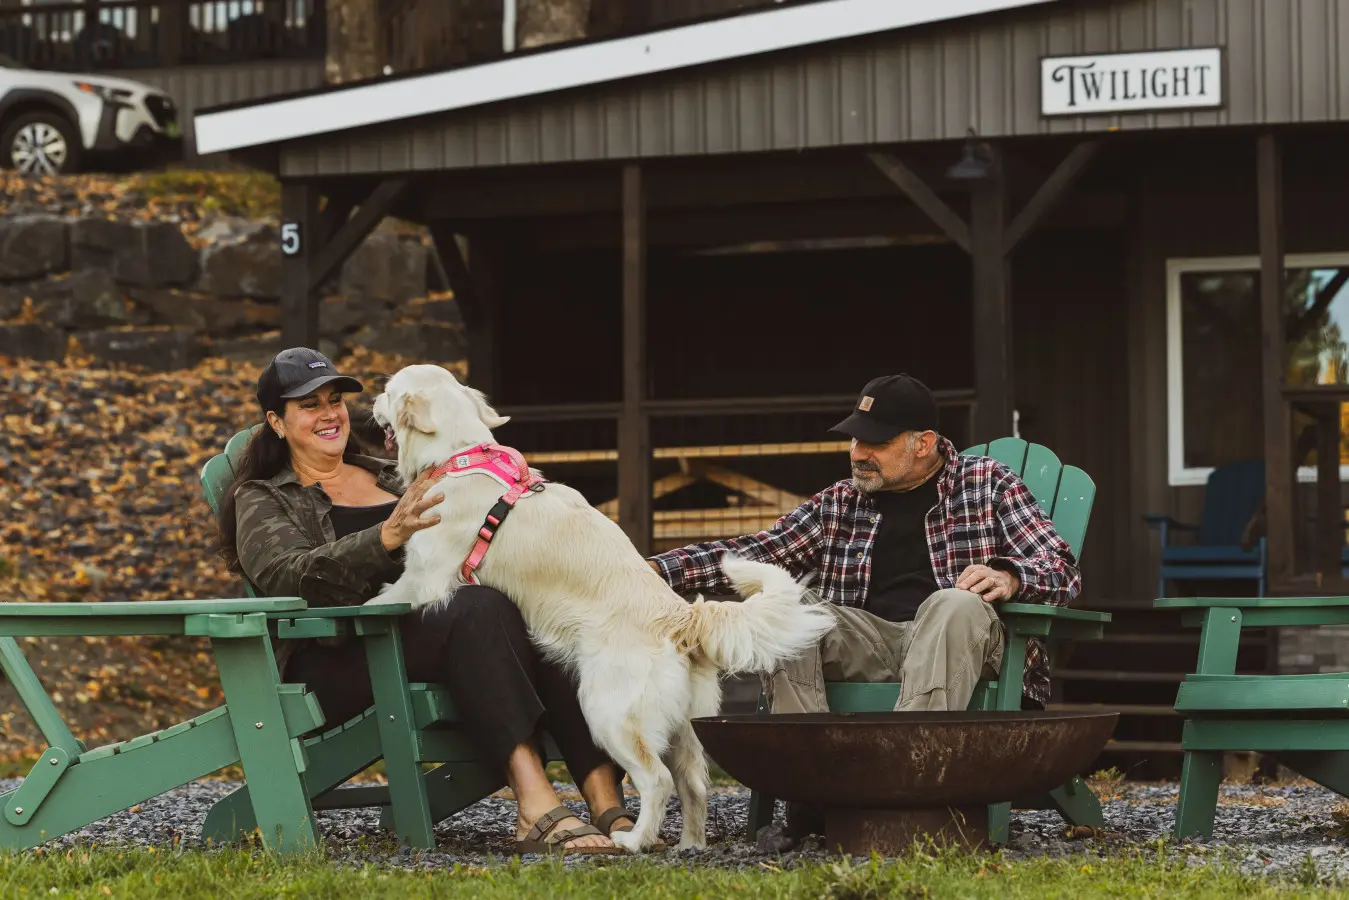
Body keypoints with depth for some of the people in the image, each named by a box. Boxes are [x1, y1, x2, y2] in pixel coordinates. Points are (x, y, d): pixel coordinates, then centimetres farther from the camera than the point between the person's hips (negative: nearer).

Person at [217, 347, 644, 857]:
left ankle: (607, 805, -42)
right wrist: (388, 536, -25)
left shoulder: (390, 477, 29)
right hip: (336, 658, -5)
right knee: (480, 609, -34)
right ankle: (537, 813, -47)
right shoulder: (262, 501, 11)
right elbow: (286, 575, -10)